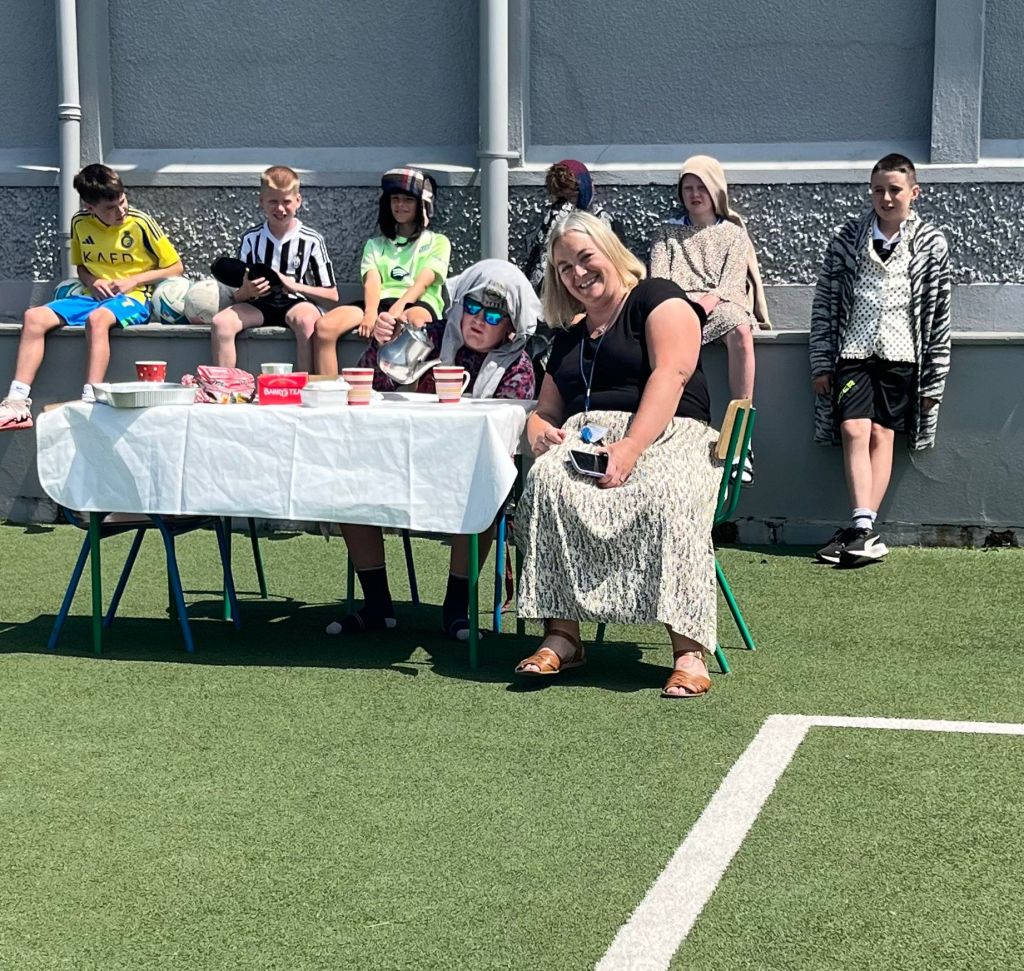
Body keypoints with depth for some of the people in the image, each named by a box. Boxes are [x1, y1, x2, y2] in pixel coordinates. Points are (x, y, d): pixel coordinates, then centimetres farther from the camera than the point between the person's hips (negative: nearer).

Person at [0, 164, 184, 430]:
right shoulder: (80, 222, 5)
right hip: (94, 297, 5)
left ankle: (90, 402, -46)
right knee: (34, 317, -16)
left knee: (97, 318, -39)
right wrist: (92, 283, -1)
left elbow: (175, 268, -1)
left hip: (132, 299, -5)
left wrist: (133, 281, -11)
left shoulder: (141, 223, -8)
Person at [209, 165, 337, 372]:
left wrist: (293, 285, -13)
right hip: (260, 306, 3)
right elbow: (237, 295, 9)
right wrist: (247, 291, -15)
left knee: (305, 320, -38)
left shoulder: (312, 240, -1)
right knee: (221, 322, -25)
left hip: (297, 303, -3)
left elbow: (332, 294, -1)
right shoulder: (251, 239, 6)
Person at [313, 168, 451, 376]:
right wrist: (371, 312, -16)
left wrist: (399, 307, -20)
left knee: (413, 321, -43)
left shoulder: (437, 242, 20)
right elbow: (371, 281, 8)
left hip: (418, 304, -3)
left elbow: (423, 282, 2)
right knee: (324, 326, -27)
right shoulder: (375, 245, 28)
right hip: (380, 303, 3)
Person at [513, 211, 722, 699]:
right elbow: (546, 410, 29)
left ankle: (689, 649, -42)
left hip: (664, 435, -4)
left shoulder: (659, 299, 7)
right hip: (584, 438, 5)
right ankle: (561, 635, -34)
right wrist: (539, 429, 1)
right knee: (546, 482, -31)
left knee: (667, 498, -39)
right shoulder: (568, 336, 27)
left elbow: (671, 375, -9)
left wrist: (631, 448, -23)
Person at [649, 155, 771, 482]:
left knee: (740, 332, -37)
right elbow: (658, 278, 9)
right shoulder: (666, 232, 23)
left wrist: (712, 299, -16)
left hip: (720, 304, 0)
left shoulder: (733, 232, 21)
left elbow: (734, 277, 6)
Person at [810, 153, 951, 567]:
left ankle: (861, 528, -2)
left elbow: (939, 314, 4)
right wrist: (821, 362, 2)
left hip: (900, 352, 0)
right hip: (853, 349, 0)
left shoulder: (931, 243, 2)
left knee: (882, 434, -2)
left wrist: (935, 377, 1)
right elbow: (824, 300, 6)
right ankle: (863, 530, -16)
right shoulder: (847, 237, 4)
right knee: (854, 430, -13)